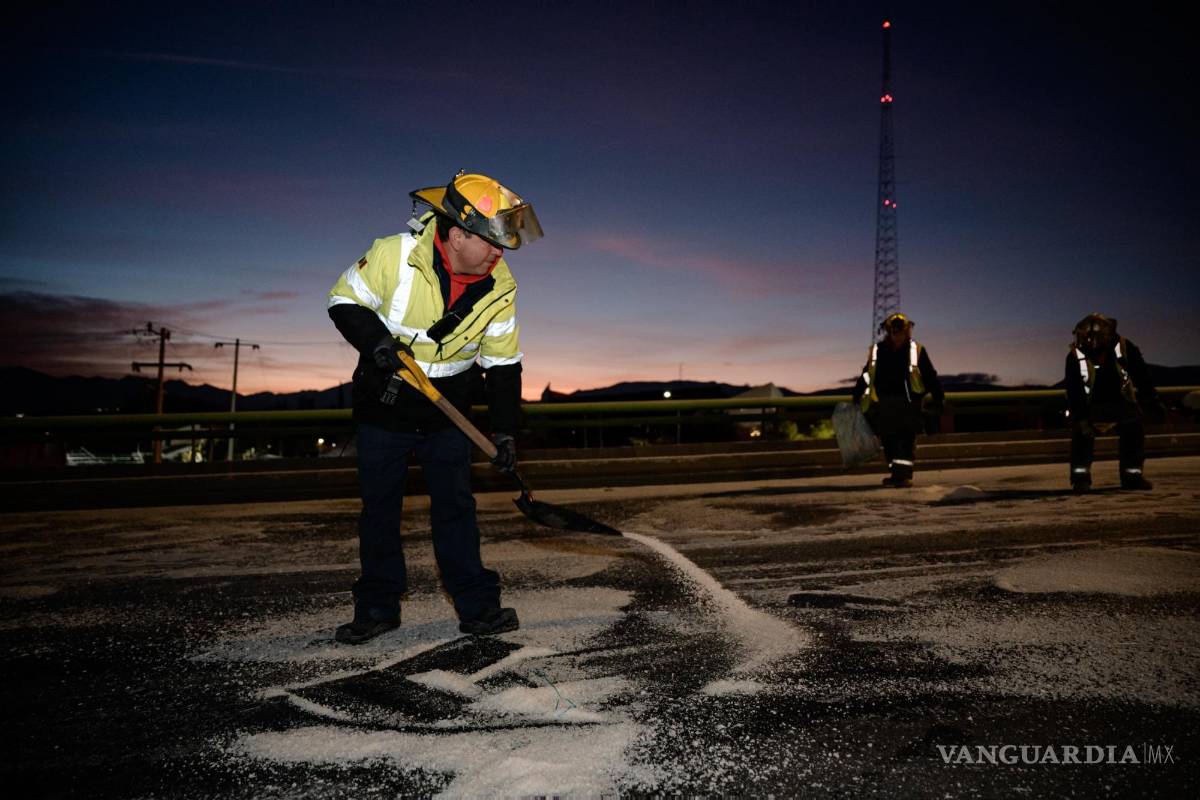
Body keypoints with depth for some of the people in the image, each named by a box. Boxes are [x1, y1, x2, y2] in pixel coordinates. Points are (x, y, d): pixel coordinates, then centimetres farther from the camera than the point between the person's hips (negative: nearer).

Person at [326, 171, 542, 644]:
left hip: (446, 410, 2)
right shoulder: (393, 255, -21)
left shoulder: (499, 287, -11)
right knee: (379, 508, 6)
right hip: (383, 405, -1)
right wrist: (376, 341, -27)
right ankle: (378, 607, 20)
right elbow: (344, 302, -8)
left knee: (456, 506, 2)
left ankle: (477, 607, 10)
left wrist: (505, 429, -8)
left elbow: (502, 362, -4)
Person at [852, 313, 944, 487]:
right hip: (884, 404, 3)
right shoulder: (876, 351, 5)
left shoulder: (916, 350, 1)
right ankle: (897, 474, 15)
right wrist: (856, 398, 9)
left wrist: (939, 398, 2)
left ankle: (904, 474, -7)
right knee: (889, 441, 6)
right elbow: (866, 377, 11)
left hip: (908, 403, -2)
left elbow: (930, 376, 3)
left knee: (906, 440, -6)